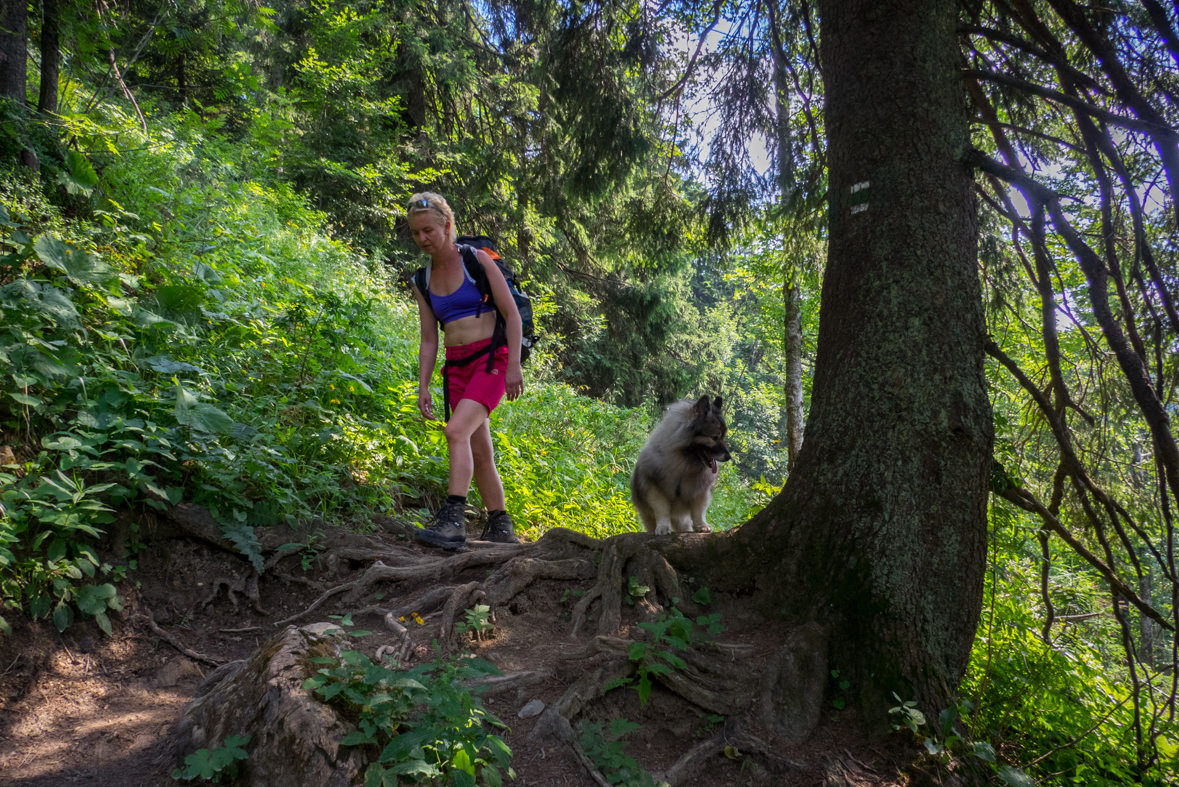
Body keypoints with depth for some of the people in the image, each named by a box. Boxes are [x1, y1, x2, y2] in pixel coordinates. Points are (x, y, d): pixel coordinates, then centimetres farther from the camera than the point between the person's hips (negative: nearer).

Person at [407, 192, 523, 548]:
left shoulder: (477, 259, -2)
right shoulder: (423, 281, 12)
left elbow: (511, 313, -6)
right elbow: (428, 340, 13)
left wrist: (514, 364, -14)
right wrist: (423, 386, 5)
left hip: (491, 358, -6)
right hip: (457, 366, 6)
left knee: (457, 430, -26)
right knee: (479, 452, 6)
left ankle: (453, 520, -28)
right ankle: (500, 527, 17)